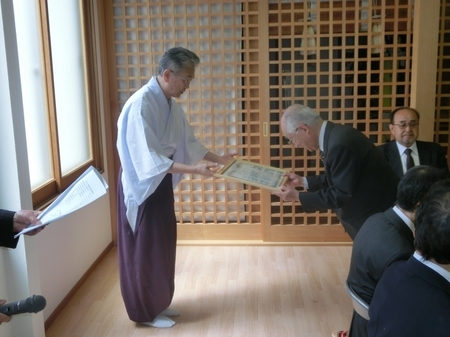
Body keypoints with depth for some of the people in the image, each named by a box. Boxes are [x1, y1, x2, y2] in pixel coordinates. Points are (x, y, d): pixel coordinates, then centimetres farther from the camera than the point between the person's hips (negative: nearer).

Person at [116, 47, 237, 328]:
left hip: (162, 182, 9)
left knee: (163, 244, 16)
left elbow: (190, 143, 14)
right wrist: (195, 170, -31)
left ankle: (158, 303, 32)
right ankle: (146, 312, 20)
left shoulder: (171, 104, 5)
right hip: (143, 184, -9)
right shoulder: (142, 104, -24)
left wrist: (218, 158, 5)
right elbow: (150, 159, -29)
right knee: (145, 248, 3)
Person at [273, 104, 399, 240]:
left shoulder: (340, 143, -29)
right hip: (370, 210, 9)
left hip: (380, 215, -9)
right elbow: (336, 179, 13)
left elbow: (341, 195, -25)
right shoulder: (334, 135, 2)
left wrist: (298, 196, -19)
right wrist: (303, 181, 8)